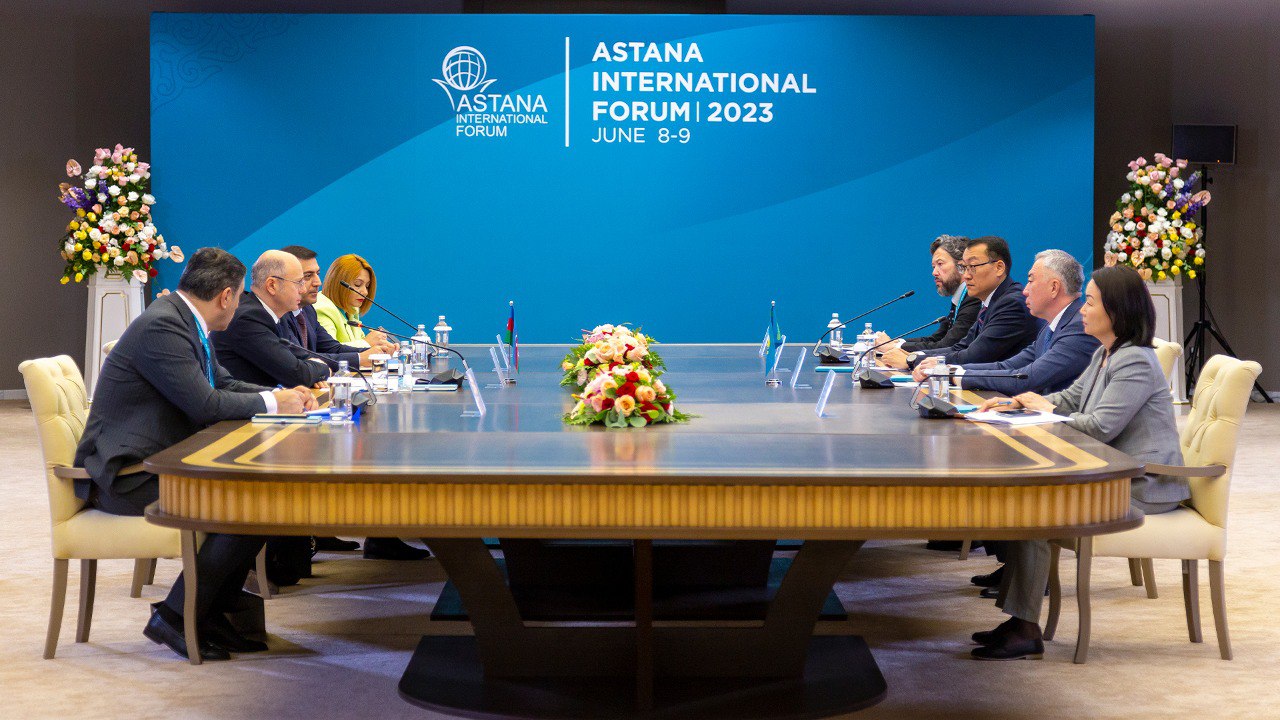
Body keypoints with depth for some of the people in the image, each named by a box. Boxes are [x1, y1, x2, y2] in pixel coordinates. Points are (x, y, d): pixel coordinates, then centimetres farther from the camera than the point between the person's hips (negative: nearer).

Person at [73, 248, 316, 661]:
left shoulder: (185, 323, 13)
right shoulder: (162, 325, -19)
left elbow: (224, 385, 21)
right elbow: (203, 403, -23)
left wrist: (285, 395, 6)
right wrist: (272, 402, -11)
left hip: (164, 464, 11)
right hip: (126, 476, -10)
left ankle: (213, 613, 7)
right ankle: (174, 617, -10)